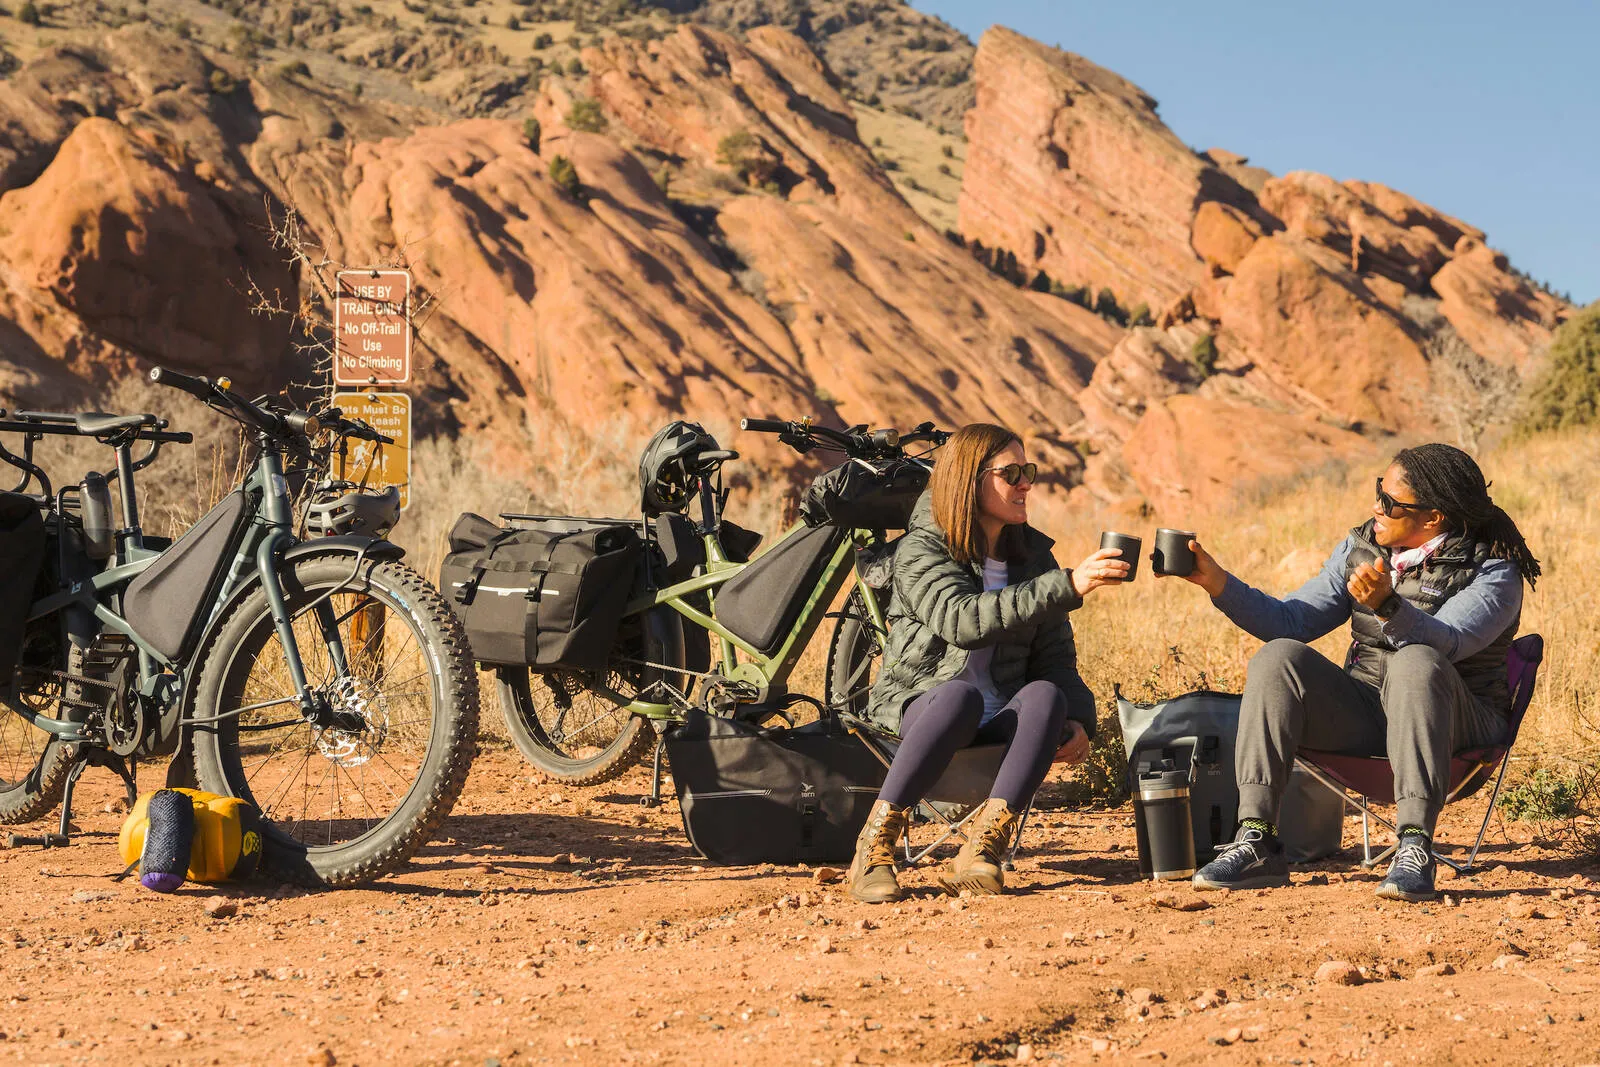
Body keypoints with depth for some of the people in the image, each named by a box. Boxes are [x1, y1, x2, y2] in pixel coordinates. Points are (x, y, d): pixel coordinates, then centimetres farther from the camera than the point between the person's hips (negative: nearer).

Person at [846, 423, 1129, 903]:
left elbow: (1055, 660, 7)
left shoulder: (1033, 555, 11)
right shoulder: (919, 550, -6)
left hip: (1000, 721, 4)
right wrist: (1067, 587, -36)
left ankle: (977, 852, -34)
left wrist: (1077, 720, -15)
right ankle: (874, 846, -30)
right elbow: (963, 620, -27)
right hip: (917, 710, -4)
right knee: (959, 696, -39)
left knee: (1045, 697, -30)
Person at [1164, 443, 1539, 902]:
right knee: (1278, 657, -19)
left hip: (1456, 724, -5)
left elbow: (1443, 642, -28)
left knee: (1415, 661, -36)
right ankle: (1256, 842, -28)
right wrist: (1218, 582, -4)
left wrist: (1387, 605, -46)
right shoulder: (1360, 548, 9)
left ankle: (1415, 848, -42)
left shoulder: (1493, 572, -9)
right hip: (1362, 715, 5)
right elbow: (1292, 622, 8)